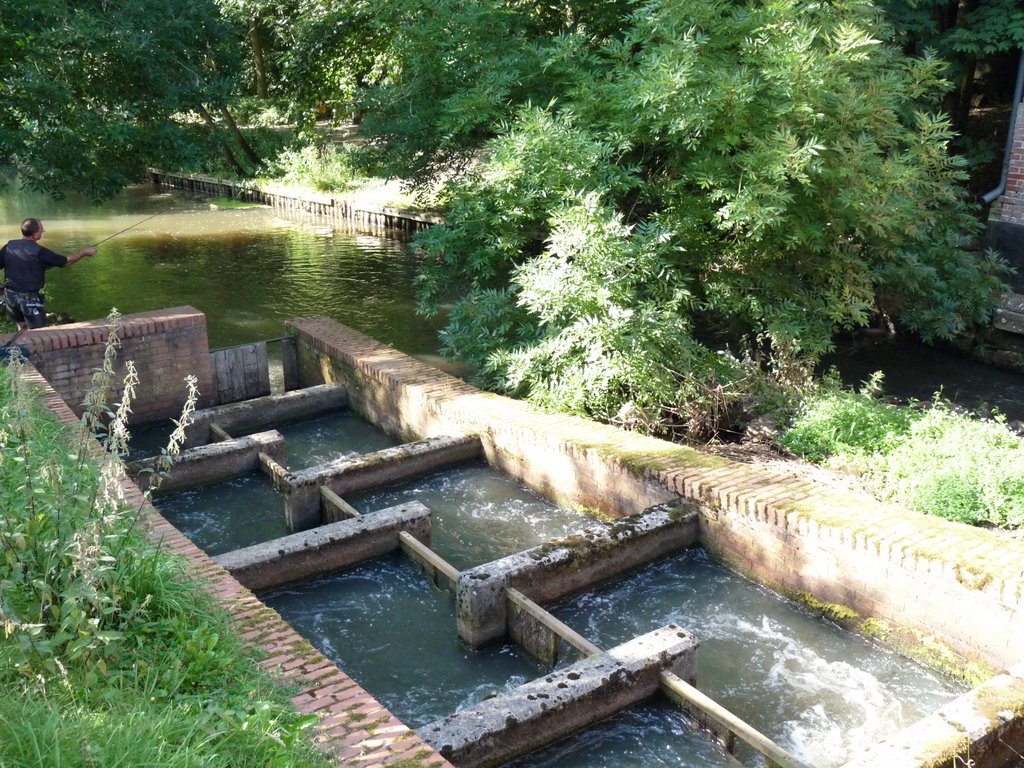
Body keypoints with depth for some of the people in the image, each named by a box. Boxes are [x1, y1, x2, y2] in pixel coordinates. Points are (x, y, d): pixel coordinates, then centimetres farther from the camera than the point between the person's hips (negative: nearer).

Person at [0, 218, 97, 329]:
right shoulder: (40, 252, -16)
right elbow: (67, 261, -6)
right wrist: (84, 252, 9)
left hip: (10, 295, 5)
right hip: (30, 298, -5)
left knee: (22, 327, 24)